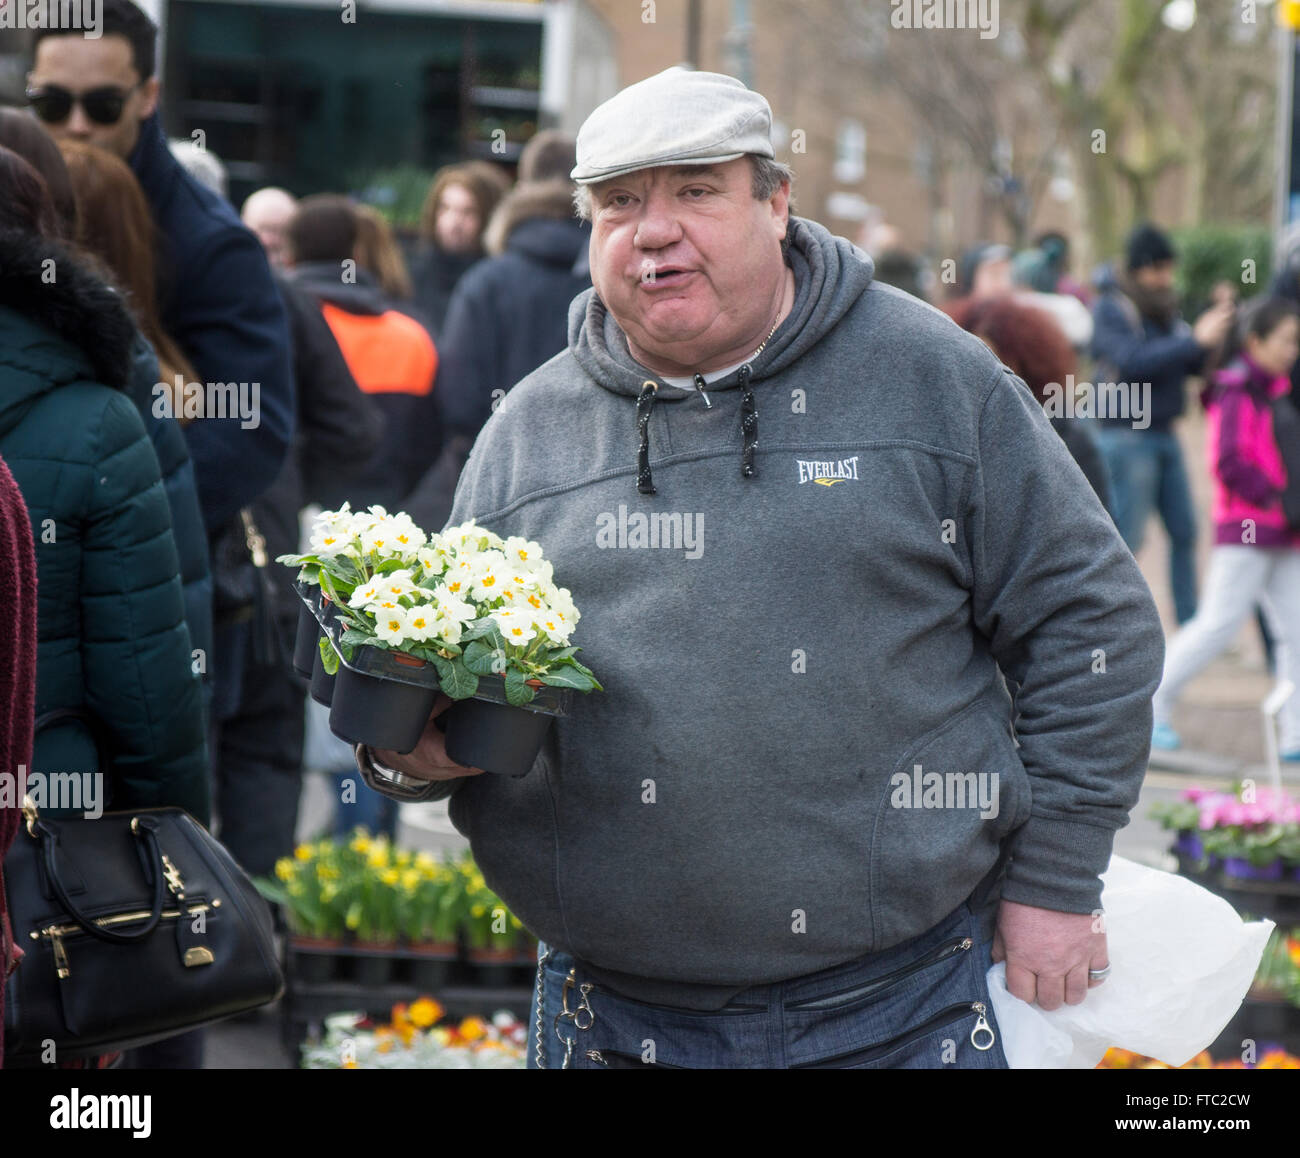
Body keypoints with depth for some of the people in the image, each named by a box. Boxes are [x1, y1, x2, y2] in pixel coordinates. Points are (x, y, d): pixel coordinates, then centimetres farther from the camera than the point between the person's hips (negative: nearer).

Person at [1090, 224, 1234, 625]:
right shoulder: (1110, 307, -10)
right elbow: (1133, 361, -23)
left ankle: (1191, 624, 16)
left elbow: (1191, 364, 10)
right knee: (1127, 535, -7)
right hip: (1126, 436, -7)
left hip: (1164, 435, 7)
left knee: (1184, 531, 9)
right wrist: (1195, 339, -25)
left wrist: (1212, 331, -9)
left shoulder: (1164, 307, 12)